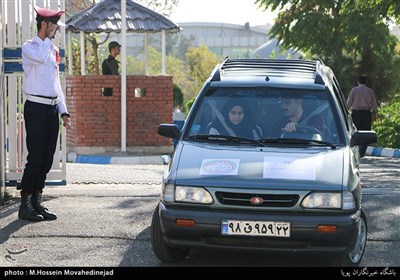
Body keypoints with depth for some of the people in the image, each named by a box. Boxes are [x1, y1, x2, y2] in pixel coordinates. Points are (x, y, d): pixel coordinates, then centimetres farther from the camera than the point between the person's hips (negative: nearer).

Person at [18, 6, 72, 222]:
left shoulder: (53, 50, 18)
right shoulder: (29, 47, -2)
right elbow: (40, 57, -27)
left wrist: (63, 110, 15)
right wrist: (48, 38, -11)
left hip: (52, 109, 7)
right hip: (36, 108, -7)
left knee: (47, 160, 6)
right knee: (35, 158, -10)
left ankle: (36, 203, 12)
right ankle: (25, 206, -4)